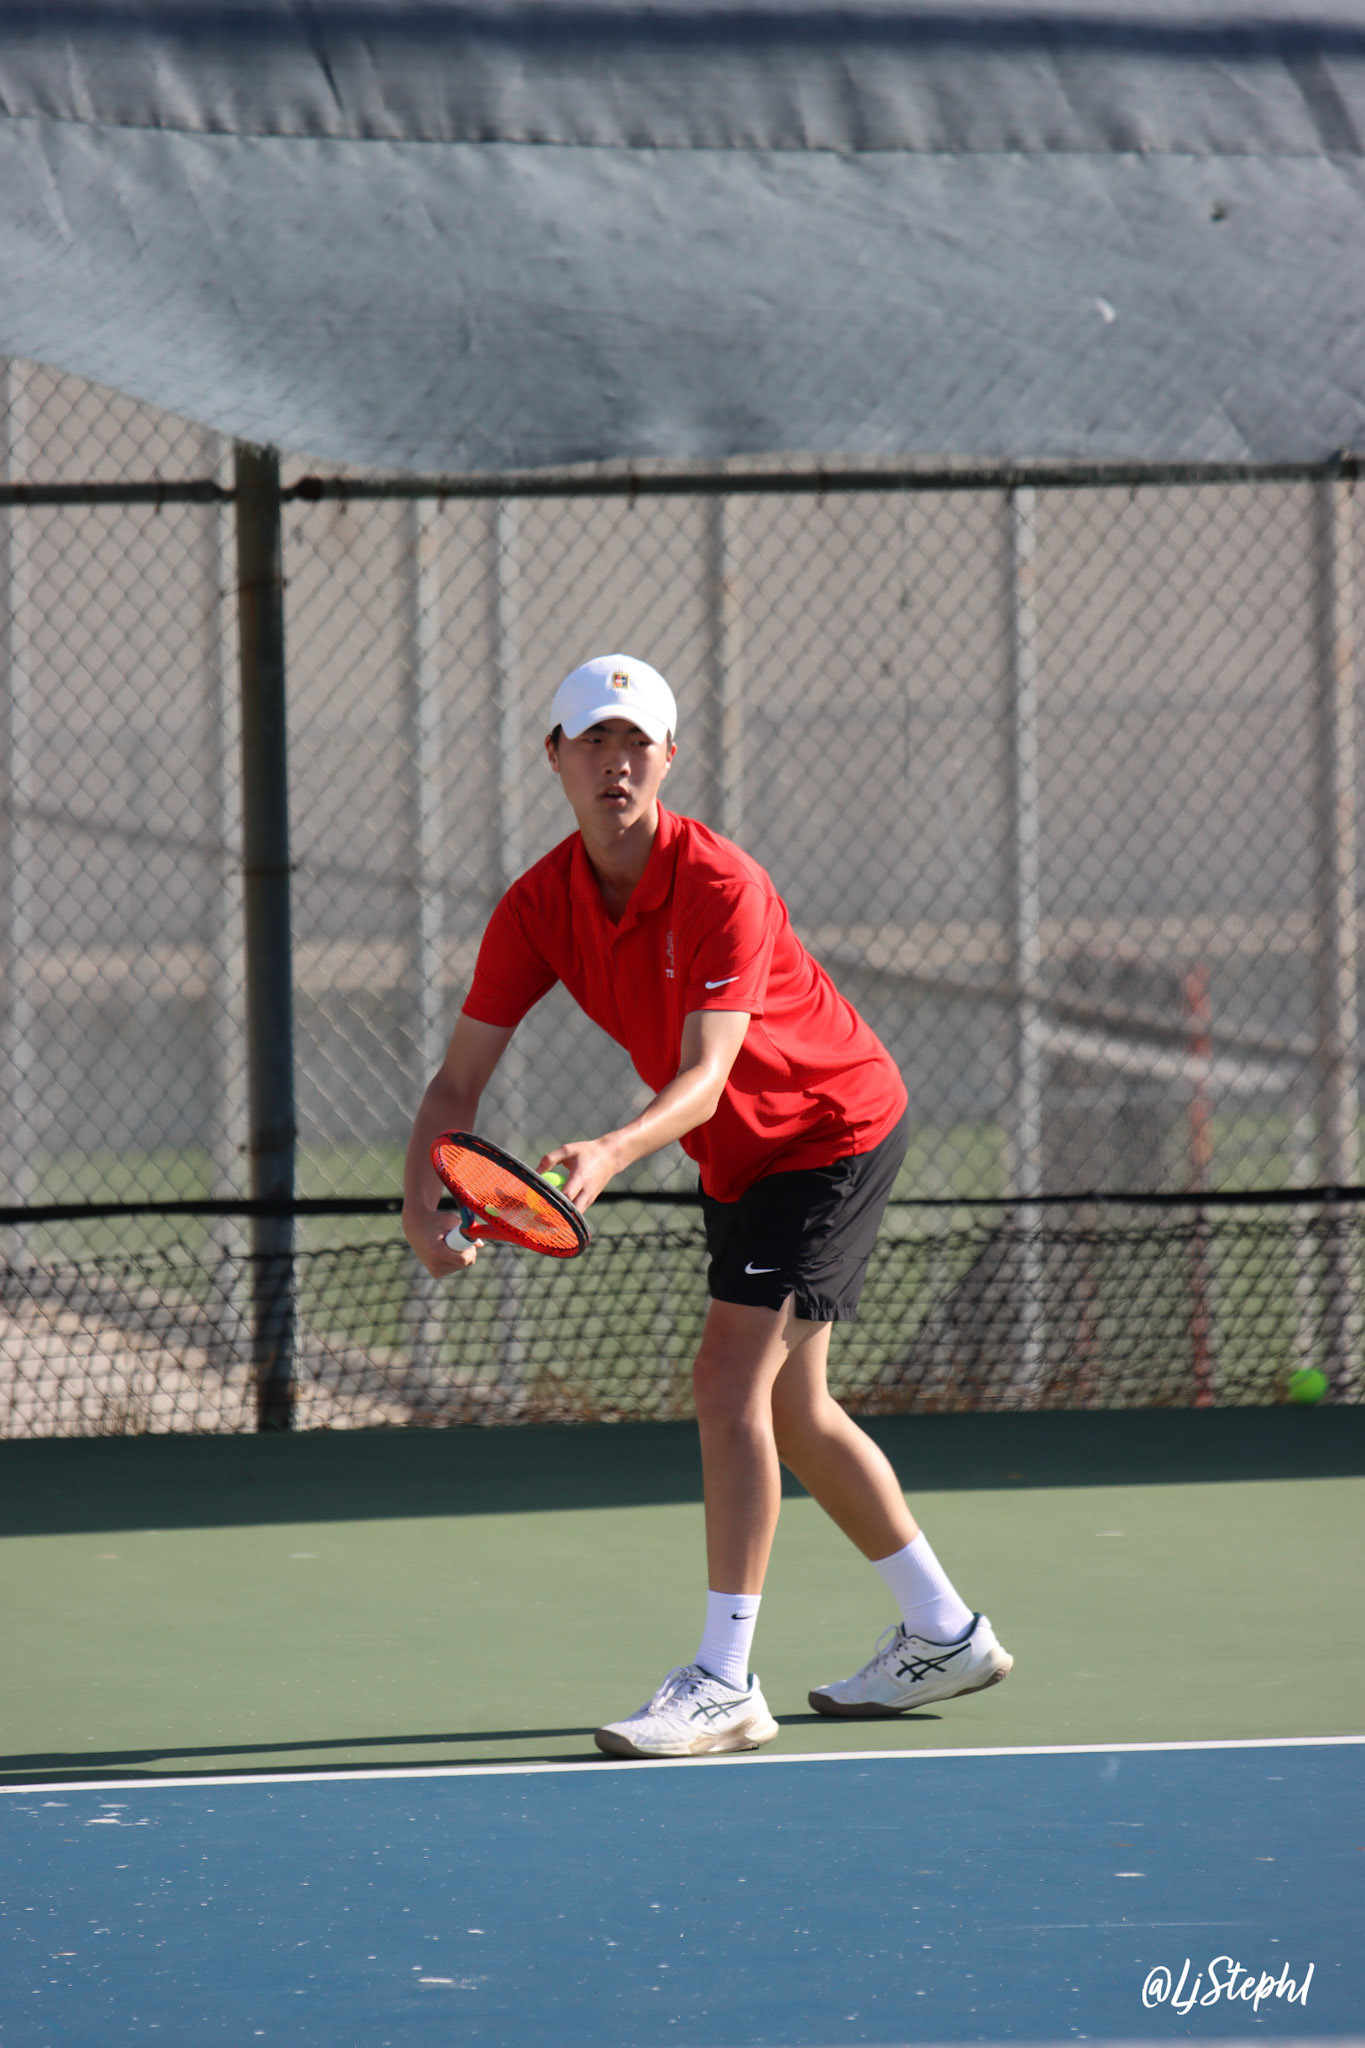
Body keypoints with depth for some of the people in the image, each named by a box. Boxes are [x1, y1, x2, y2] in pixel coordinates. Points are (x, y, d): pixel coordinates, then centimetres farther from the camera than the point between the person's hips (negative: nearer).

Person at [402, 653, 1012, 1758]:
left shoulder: (720, 887, -29)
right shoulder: (539, 907, -10)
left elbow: (705, 1076, -36)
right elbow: (461, 1076, -11)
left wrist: (617, 1152, -55)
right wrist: (422, 1198, -29)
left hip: (835, 1129, -8)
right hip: (740, 1159, 8)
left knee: (731, 1373, -19)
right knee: (790, 1407, 15)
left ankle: (724, 1683, -18)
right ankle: (944, 1634, 31)